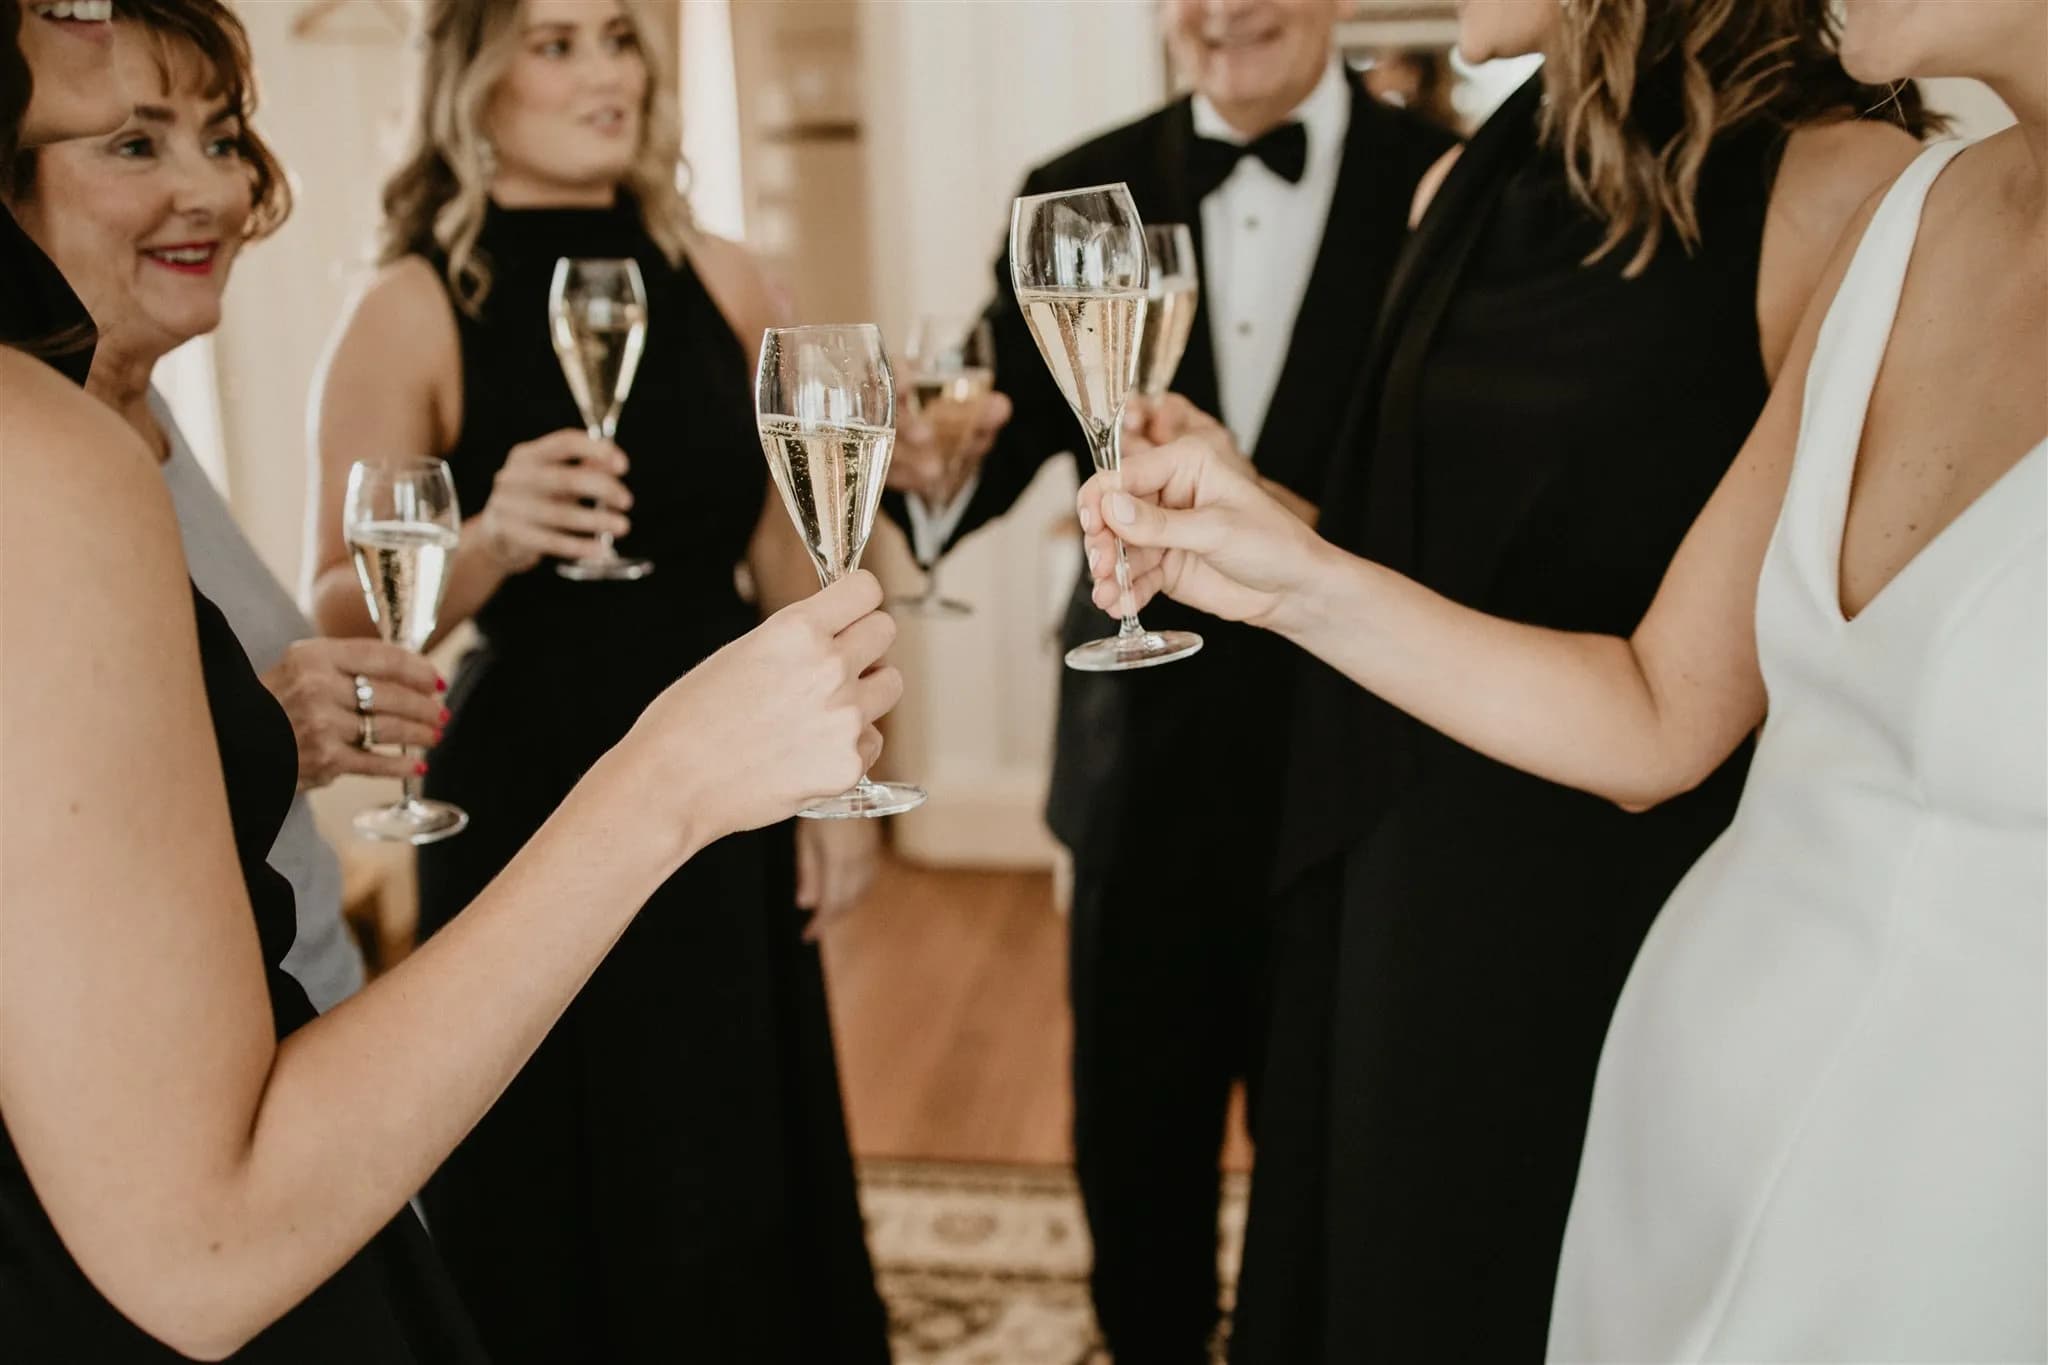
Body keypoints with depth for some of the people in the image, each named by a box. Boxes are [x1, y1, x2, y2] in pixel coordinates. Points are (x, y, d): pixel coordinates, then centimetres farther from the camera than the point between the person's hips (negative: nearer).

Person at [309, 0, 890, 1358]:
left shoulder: (722, 281, 1)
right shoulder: (414, 311, -10)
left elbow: (788, 552, 8)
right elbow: (343, 619, -10)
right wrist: (490, 545, -28)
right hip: (526, 811, -3)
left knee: (746, 1187, 17)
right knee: (566, 1204, 12)